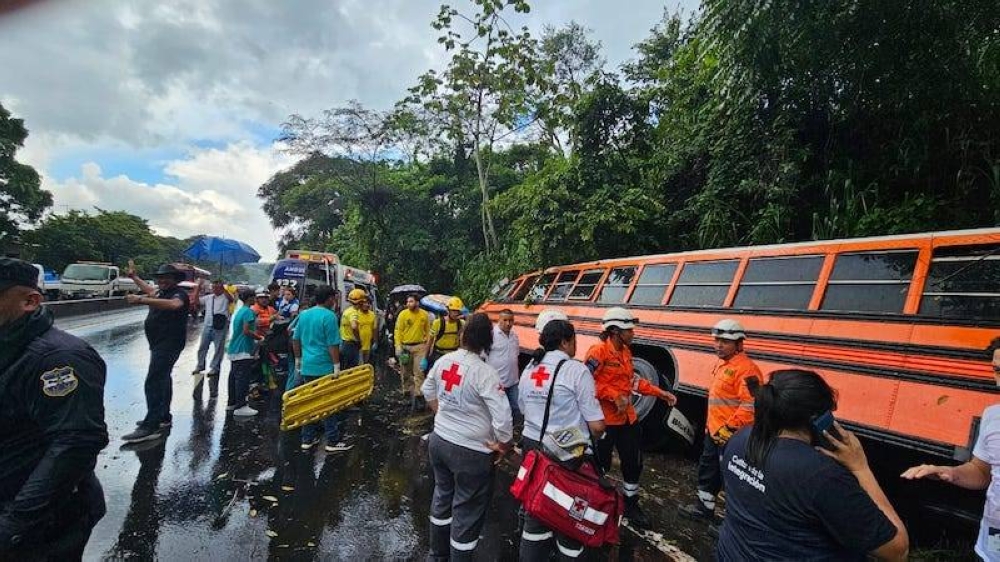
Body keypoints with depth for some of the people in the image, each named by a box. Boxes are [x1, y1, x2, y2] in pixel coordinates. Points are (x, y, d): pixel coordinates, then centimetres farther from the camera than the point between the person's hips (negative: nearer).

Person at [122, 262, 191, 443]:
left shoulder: (179, 293, -16)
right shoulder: (162, 291, 11)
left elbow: (174, 304, -41)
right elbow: (151, 291, 36)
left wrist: (141, 300, -44)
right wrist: (133, 276, 43)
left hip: (169, 345, -11)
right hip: (159, 344, 11)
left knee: (153, 383, -16)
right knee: (162, 379, 19)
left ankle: (149, 428, -17)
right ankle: (163, 417, 33)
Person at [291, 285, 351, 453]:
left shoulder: (304, 314, 9)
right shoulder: (329, 316, -14)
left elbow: (295, 340, 15)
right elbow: (333, 345, -17)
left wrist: (298, 360, 23)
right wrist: (337, 366, -12)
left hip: (307, 367, 7)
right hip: (325, 368, -7)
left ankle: (308, 439, 22)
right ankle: (333, 442, 8)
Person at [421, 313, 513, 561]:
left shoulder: (443, 361, -5)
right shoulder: (484, 372, -25)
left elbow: (427, 391, 13)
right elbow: (503, 417, -27)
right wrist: (502, 445, -11)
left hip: (439, 440, 7)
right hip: (471, 451, -7)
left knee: (443, 496, 27)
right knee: (467, 512, 12)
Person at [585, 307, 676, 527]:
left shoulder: (626, 351, 8)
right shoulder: (598, 352, -19)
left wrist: (659, 393, 11)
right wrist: (614, 396, -28)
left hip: (627, 417, 8)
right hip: (604, 419, -8)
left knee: (634, 462, 17)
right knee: (600, 465, 8)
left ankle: (631, 504, 37)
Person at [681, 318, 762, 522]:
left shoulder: (746, 369, -20)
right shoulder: (722, 364, 11)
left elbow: (751, 406, -27)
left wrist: (729, 429, -24)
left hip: (730, 435, -10)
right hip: (714, 431, 10)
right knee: (707, 469, 21)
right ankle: (704, 507, 38)